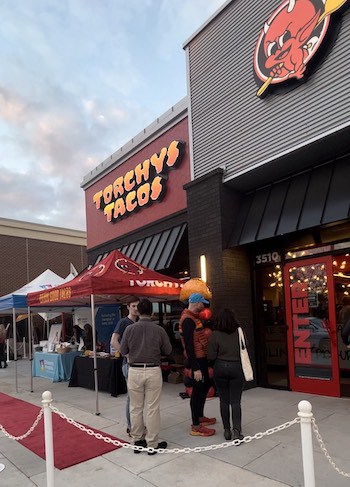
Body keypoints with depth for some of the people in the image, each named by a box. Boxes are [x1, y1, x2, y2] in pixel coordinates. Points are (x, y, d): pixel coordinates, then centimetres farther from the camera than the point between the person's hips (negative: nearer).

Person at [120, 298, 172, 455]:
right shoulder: (159, 330, -6)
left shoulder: (130, 329, -5)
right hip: (153, 371, -1)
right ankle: (152, 444, 14)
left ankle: (137, 441, 23)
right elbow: (168, 351, 4)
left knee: (135, 408, 13)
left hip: (134, 371, 1)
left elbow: (123, 351, 4)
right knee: (152, 409, 6)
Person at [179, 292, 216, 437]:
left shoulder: (193, 317, 13)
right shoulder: (188, 319, -20)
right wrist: (195, 368, -24)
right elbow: (188, 345, -23)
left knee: (205, 386, 21)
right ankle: (196, 426, 10)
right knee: (197, 391, -1)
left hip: (201, 358, 10)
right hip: (197, 360, -10)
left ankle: (200, 417, 35)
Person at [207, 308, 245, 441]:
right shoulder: (239, 332, -7)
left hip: (220, 368, 0)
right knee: (236, 402, 5)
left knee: (224, 401, 13)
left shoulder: (215, 335, -12)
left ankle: (227, 430, 19)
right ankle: (237, 430, -6)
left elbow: (211, 356, -10)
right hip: (237, 368, 1)